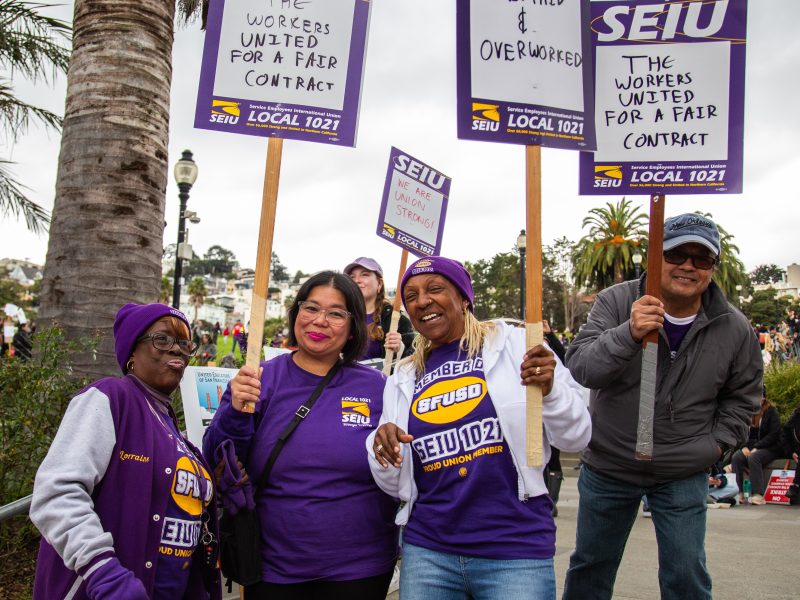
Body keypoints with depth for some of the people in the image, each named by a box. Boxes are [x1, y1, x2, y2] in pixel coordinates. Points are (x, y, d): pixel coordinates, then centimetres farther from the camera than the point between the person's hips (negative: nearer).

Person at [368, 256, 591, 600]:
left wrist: (549, 390, -21)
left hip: (516, 550, -3)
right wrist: (381, 447, -9)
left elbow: (575, 438, -2)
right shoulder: (404, 379, 8)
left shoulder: (514, 344, -3)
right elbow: (396, 485, 11)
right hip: (426, 551, 4)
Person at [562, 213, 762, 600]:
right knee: (590, 566, 16)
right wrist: (629, 333, -40)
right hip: (607, 467, 0)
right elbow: (580, 368, -25)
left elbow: (742, 397, 10)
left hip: (684, 477, 1)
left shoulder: (735, 329, -7)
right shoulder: (616, 302, -13)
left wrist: (717, 443, -2)